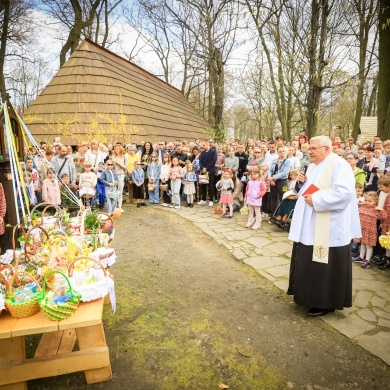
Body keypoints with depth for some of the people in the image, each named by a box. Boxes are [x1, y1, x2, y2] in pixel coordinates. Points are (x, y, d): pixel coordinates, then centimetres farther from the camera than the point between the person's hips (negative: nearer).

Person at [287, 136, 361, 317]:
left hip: (328, 229, -9)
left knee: (325, 267, 1)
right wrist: (302, 181, 2)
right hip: (310, 226, 9)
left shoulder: (339, 164, -13)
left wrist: (316, 199, -23)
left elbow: (344, 192, -25)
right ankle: (311, 295, 31)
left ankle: (326, 303, 16)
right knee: (309, 264, 16)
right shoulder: (313, 166, 14)